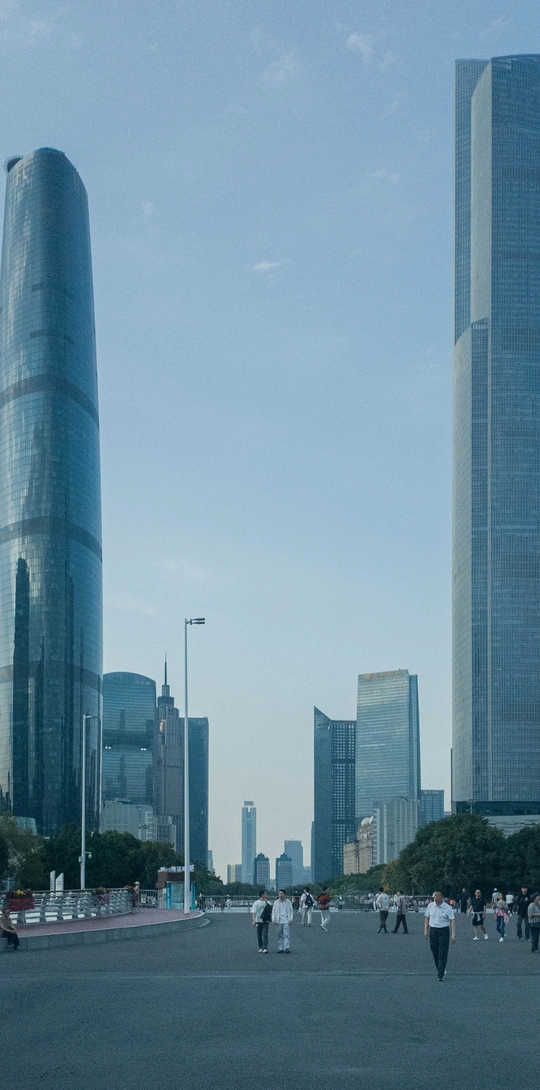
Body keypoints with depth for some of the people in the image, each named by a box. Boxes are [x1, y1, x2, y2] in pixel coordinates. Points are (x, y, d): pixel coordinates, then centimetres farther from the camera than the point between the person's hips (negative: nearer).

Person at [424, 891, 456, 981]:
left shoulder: (448, 908, -8)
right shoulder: (430, 906, 5)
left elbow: (452, 921, -10)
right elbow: (427, 918, 14)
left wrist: (453, 934, -17)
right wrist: (426, 930, 8)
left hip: (444, 931, -4)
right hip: (433, 930, 4)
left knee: (443, 954, -8)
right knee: (435, 953, 9)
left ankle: (441, 975, -9)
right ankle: (440, 970, 27)